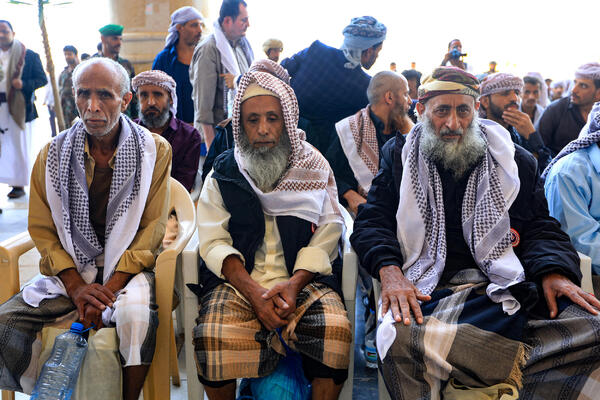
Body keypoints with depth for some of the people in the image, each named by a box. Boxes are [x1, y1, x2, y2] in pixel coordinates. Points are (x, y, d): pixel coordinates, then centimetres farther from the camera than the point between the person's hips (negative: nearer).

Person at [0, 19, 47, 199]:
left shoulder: (28, 55, 1)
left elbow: (42, 79, -1)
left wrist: (24, 84, -16)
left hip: (18, 107, -3)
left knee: (18, 145, 3)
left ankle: (19, 184, 11)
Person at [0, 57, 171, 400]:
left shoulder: (155, 150, -3)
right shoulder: (53, 154, 3)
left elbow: (153, 229, -5)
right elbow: (42, 230, 5)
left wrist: (110, 288, -15)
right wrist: (76, 287, -10)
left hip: (129, 266, -3)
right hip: (71, 269, 3)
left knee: (136, 314, -34)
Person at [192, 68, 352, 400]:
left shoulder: (314, 167, 11)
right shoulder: (223, 173, 11)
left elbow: (327, 233, 3)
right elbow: (214, 242, 2)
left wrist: (295, 283, -14)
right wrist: (253, 291, -15)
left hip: (304, 281, 0)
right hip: (238, 282, 0)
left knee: (335, 330, -30)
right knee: (212, 336, -29)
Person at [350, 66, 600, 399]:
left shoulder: (514, 162, 17)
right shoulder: (400, 156, 15)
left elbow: (540, 228, 17)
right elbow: (373, 221, 7)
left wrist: (553, 271, -6)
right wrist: (390, 270, -13)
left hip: (507, 283, 2)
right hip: (428, 286, -1)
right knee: (402, 333, -37)